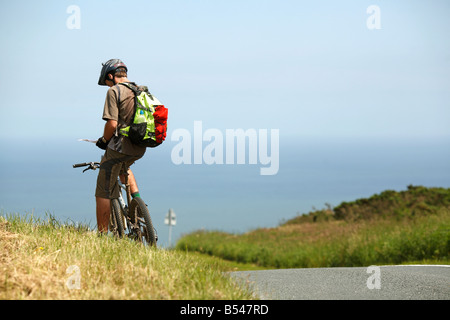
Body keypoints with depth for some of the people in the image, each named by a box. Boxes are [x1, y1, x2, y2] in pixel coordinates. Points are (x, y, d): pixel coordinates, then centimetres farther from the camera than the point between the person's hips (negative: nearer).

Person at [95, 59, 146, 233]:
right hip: (140, 149, 8)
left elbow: (112, 124, -16)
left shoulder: (114, 91, -8)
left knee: (103, 193, 1)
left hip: (120, 147, -8)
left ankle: (102, 234, -1)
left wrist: (104, 140, 3)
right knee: (123, 166, 39)